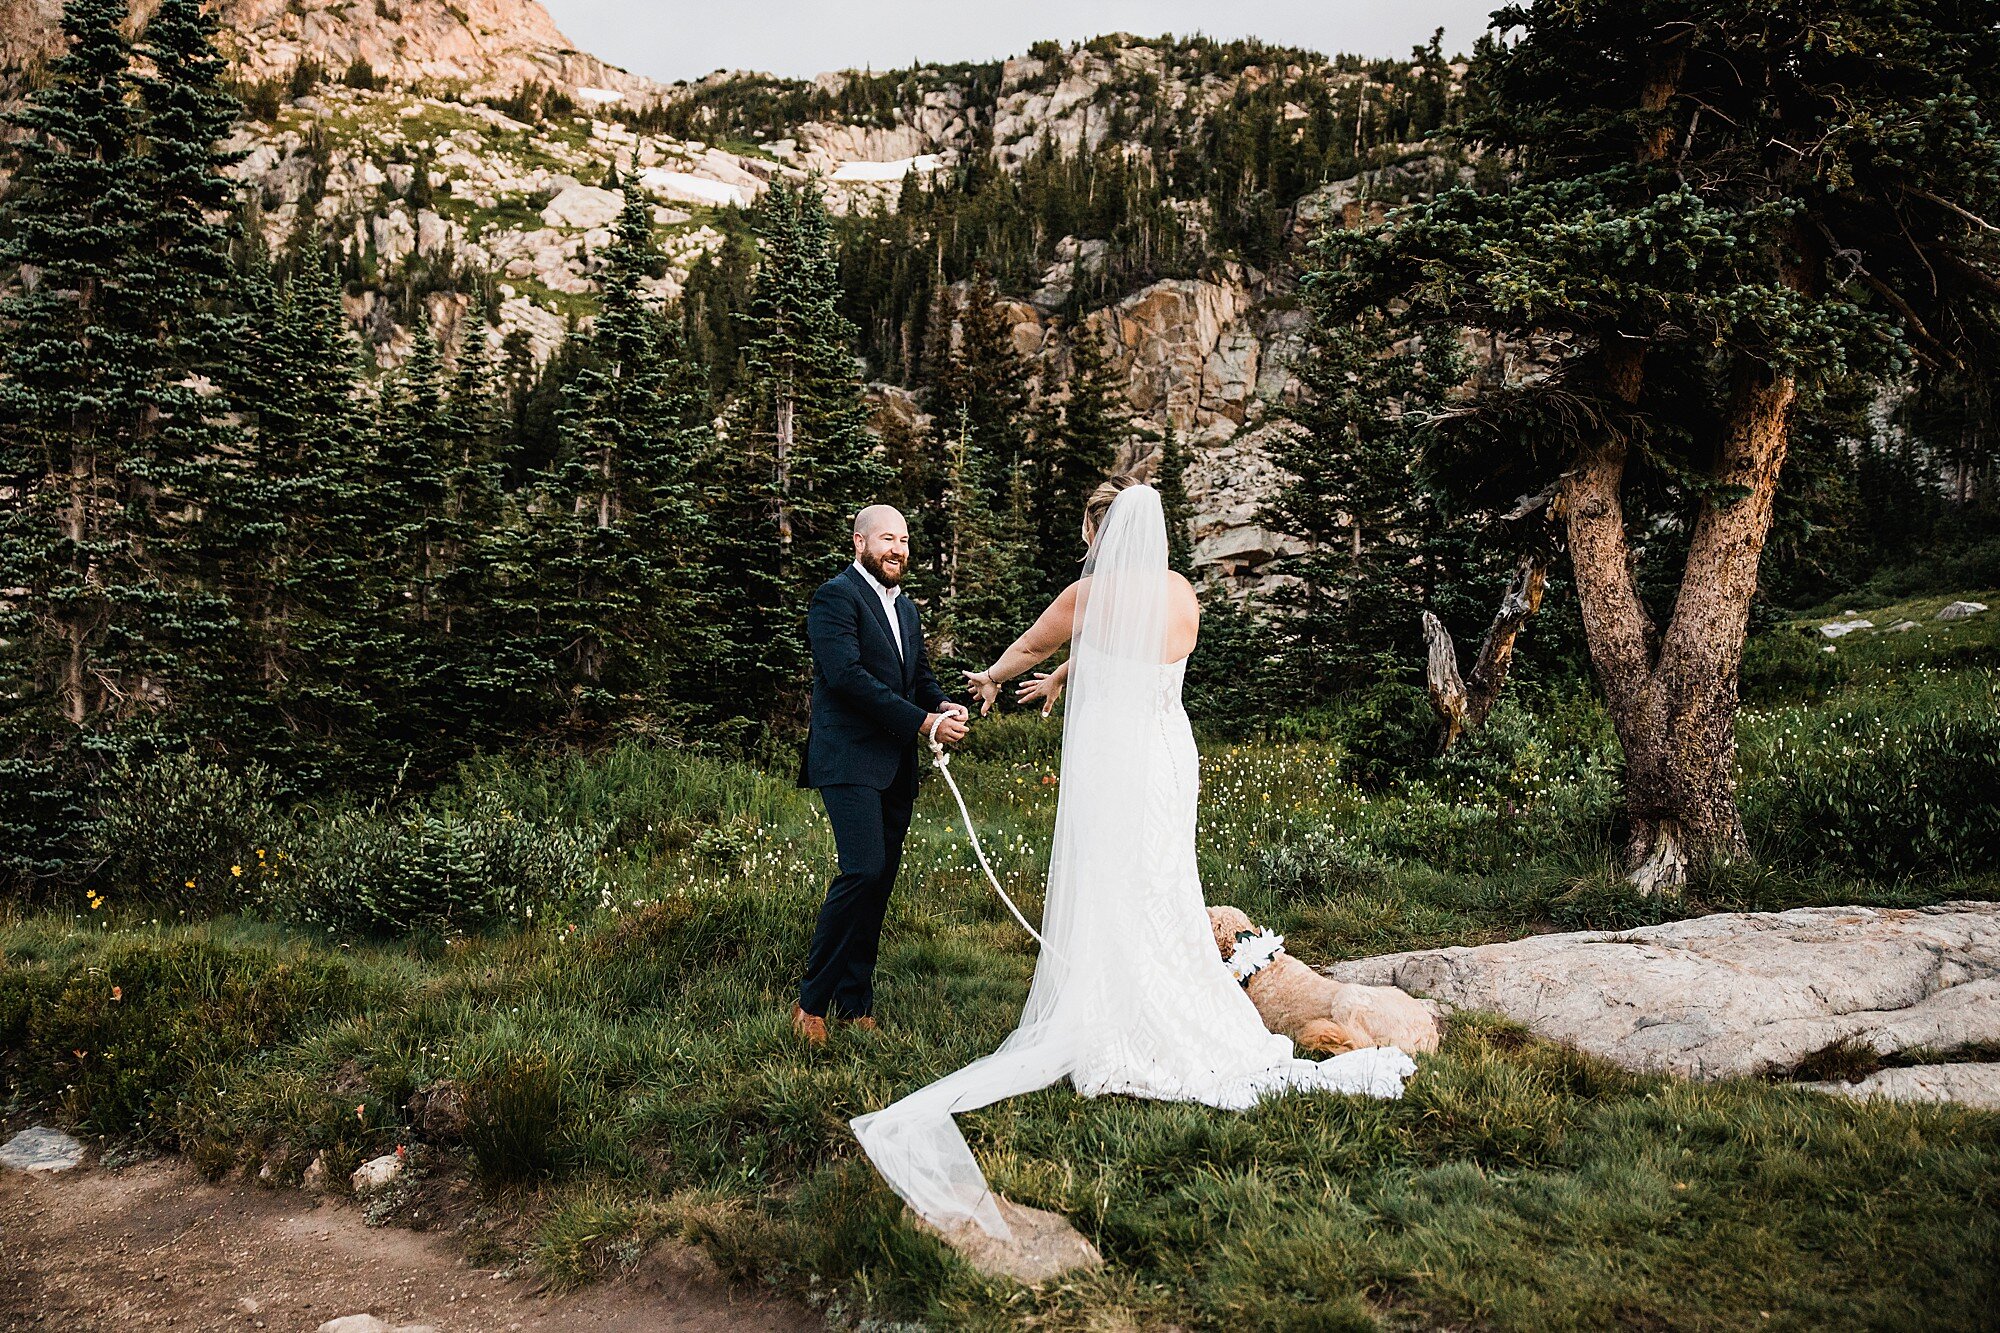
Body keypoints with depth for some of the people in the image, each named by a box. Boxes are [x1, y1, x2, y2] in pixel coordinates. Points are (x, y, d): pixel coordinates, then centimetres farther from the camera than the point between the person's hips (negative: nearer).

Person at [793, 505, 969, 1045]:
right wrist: (925, 722, -18)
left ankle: (855, 1004, 16)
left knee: (879, 883, 7)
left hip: (896, 766, 8)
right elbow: (848, 675, -18)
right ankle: (812, 1001, -4)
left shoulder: (905, 607, 21)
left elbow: (920, 674, 23)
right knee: (863, 872, -18)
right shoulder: (836, 596, -6)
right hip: (851, 760, -8)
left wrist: (943, 705, -2)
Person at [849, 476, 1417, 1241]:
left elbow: (1029, 645, 9)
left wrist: (991, 679, 31)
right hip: (1169, 755, 5)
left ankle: (1105, 1030, 13)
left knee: (1105, 896, 4)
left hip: (1109, 760, -5)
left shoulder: (1091, 594, -9)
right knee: (1160, 893, 14)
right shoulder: (1183, 595, 5)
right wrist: (1063, 678, 38)